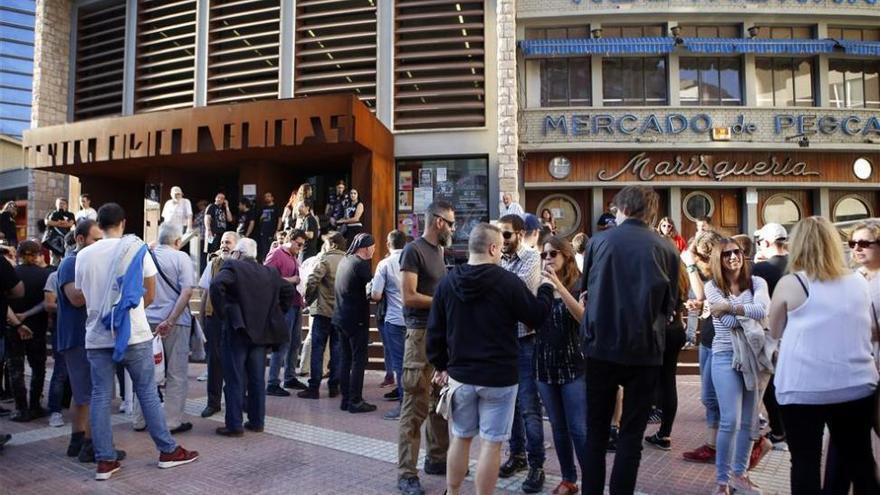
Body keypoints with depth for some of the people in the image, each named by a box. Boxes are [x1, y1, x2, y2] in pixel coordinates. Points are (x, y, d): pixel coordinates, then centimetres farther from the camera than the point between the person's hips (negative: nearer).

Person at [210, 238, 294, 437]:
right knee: (257, 379, 12)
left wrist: (223, 310, -14)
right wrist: (274, 313, 18)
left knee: (235, 379, 1)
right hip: (262, 330, 5)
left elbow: (217, 285, -24)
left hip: (237, 329, -5)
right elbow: (288, 290, 17)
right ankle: (257, 421, 18)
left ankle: (234, 424, 5)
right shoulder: (269, 272, 10)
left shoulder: (232, 267, -7)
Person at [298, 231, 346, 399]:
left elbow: (312, 281, -17)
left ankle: (314, 387, 3)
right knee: (337, 350, 10)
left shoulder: (324, 259, -9)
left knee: (317, 350, 2)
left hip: (323, 311, -5)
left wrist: (308, 299, -1)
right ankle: (334, 386, 15)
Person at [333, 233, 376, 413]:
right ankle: (355, 401, 2)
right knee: (359, 360, -1)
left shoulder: (344, 261, 9)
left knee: (346, 358, 13)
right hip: (357, 319, -8)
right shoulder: (361, 264, -16)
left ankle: (346, 399, 19)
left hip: (341, 317, 8)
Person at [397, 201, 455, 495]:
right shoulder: (414, 250, -10)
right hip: (422, 334, -9)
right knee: (415, 406, -4)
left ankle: (437, 458, 30)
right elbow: (409, 296, -17)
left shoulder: (438, 251, 16)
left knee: (441, 401, 16)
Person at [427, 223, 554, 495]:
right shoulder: (508, 281, -15)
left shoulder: (447, 282, 0)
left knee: (460, 437, 18)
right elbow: (537, 316, -4)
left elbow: (436, 330, 5)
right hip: (499, 375, -5)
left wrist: (440, 365, 16)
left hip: (460, 373, 5)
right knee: (491, 443, 5)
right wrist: (546, 287, 12)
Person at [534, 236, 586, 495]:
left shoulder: (578, 285, -5)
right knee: (558, 427, 13)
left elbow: (583, 317, -23)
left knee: (579, 429, -2)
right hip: (545, 366, 4)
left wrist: (558, 285, -28)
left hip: (573, 366, -4)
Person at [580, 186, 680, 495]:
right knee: (631, 433, 9)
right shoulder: (666, 249, -2)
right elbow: (670, 304, 5)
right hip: (645, 350, 0)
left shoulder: (599, 241, -2)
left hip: (601, 346, 1)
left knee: (596, 429, 14)